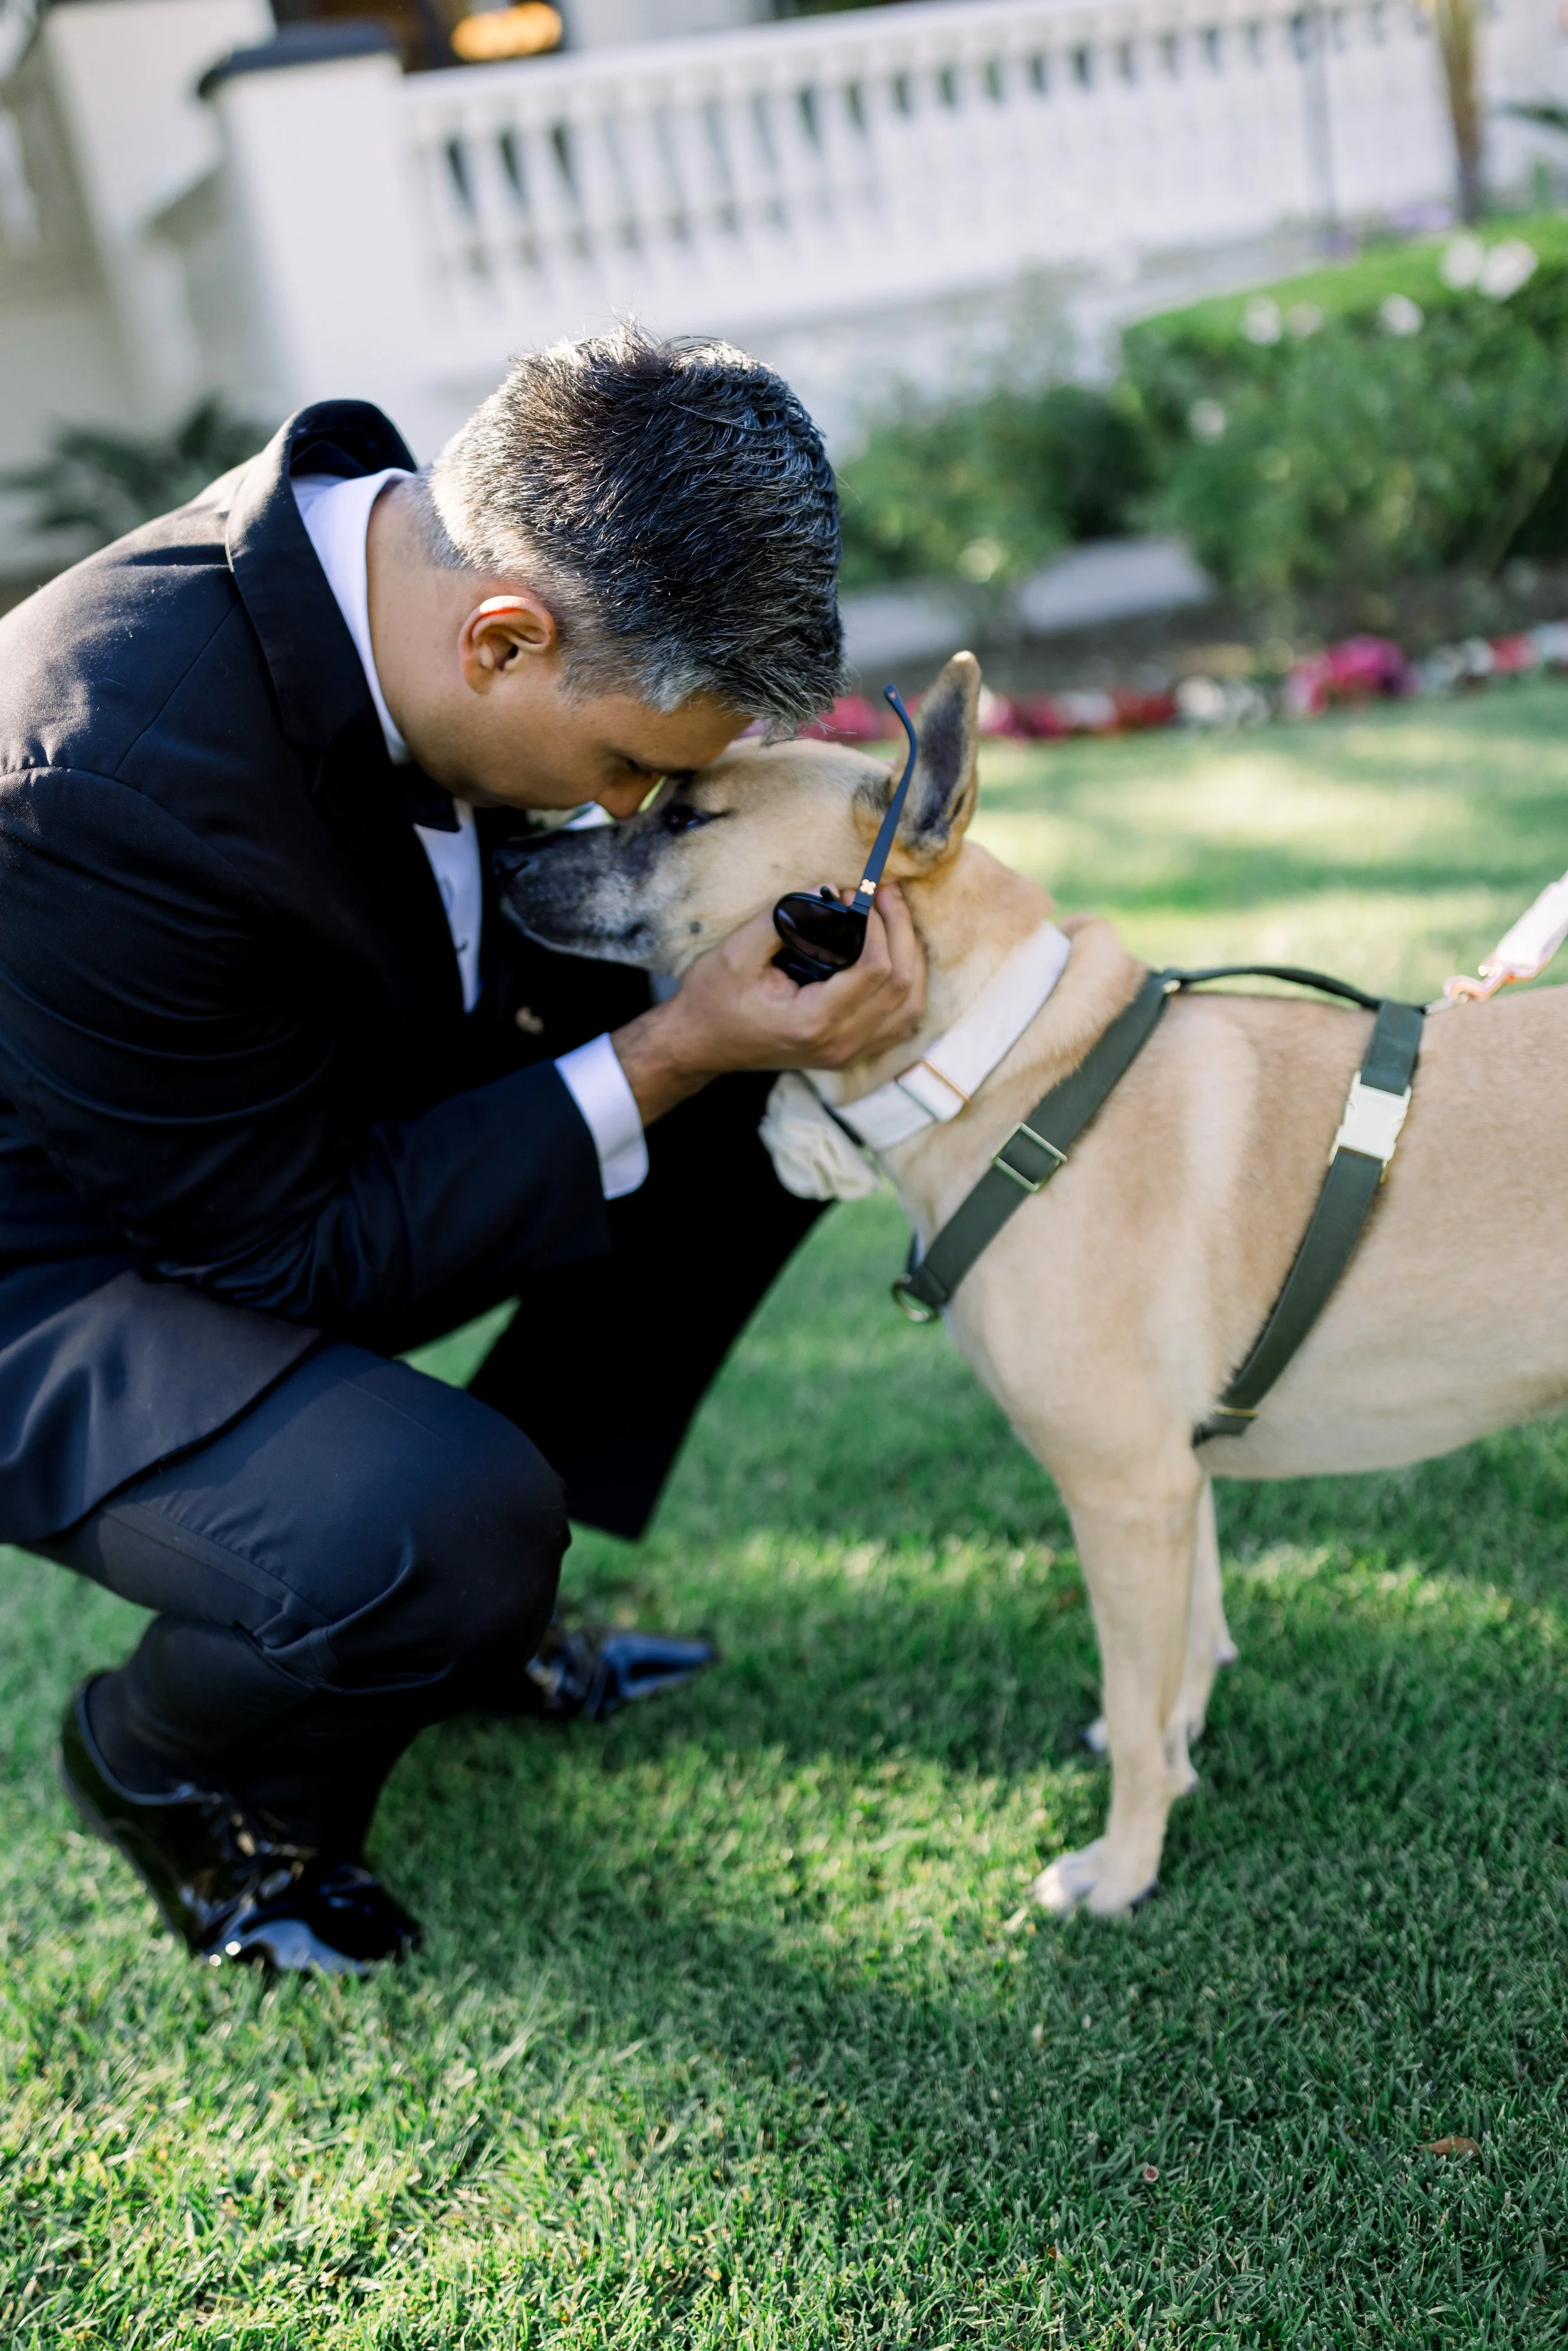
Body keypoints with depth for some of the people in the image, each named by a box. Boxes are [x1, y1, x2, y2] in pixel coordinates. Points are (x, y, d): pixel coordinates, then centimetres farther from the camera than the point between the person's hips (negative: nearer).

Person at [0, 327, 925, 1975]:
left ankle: (456, 1596, 14)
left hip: (302, 1140, 8)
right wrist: (664, 1058, -29)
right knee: (447, 1527, -33)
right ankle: (162, 1764, 4)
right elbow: (290, 1249, -26)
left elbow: (511, 938, 6)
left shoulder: (407, 542, -12)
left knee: (753, 1108, 0)